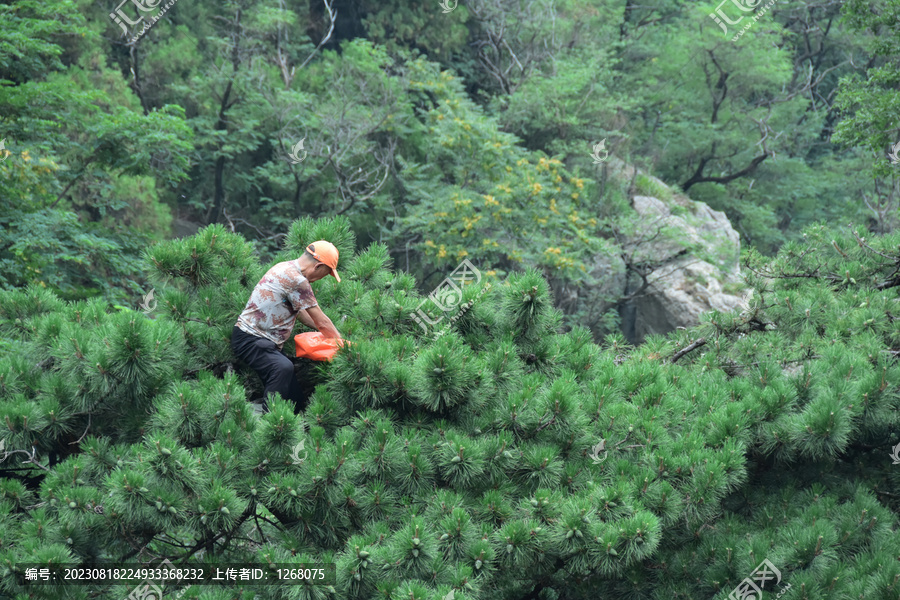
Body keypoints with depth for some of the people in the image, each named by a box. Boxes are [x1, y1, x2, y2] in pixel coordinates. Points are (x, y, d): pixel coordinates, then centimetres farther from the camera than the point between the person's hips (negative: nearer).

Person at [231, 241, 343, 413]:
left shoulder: (286, 268, 13)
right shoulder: (297, 280, -18)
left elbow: (299, 312, 25)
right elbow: (321, 322, -10)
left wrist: (329, 333, 23)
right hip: (251, 339, -11)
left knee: (293, 394, 3)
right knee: (283, 368, -36)